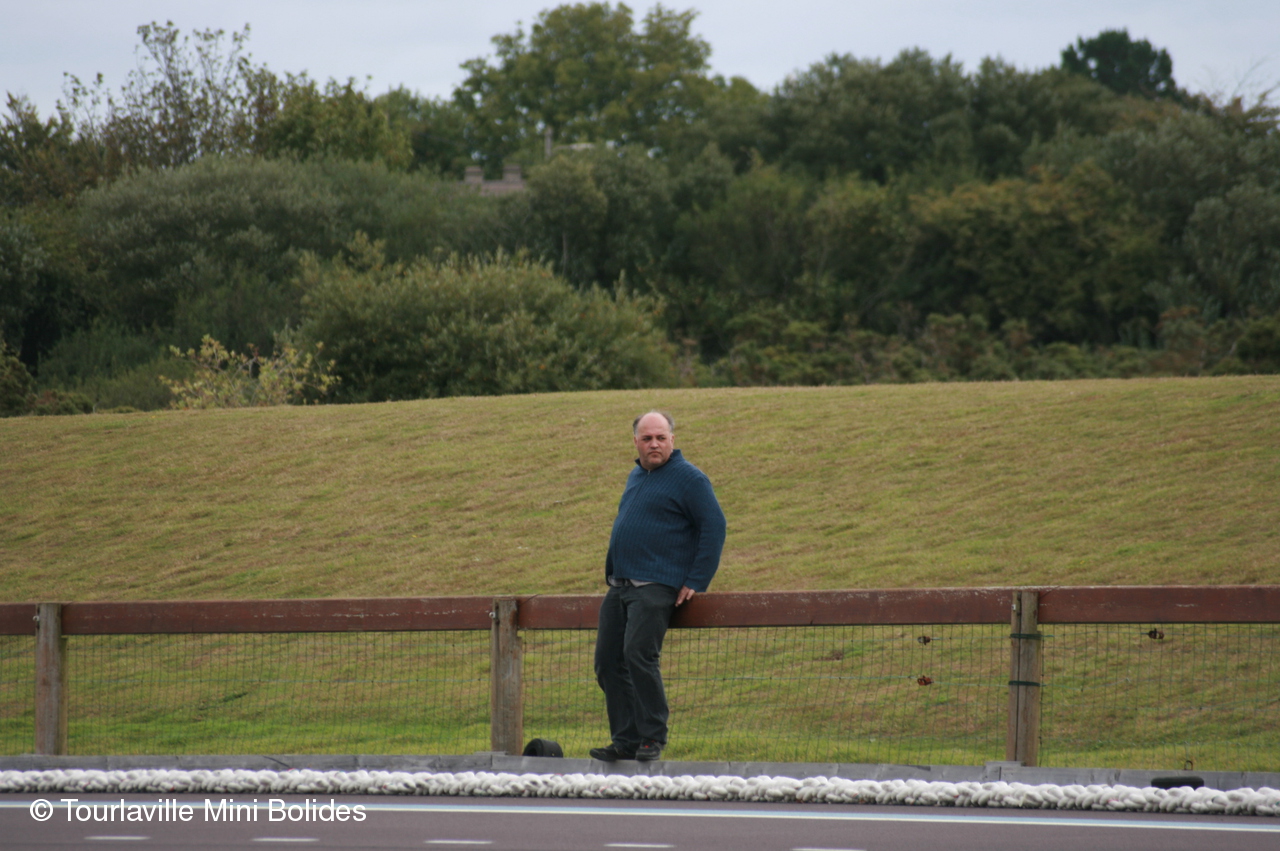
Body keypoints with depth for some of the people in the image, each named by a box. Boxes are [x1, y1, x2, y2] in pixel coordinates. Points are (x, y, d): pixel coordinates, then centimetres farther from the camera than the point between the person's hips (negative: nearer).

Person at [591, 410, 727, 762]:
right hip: (619, 587, 8)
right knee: (608, 661, 3)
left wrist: (696, 582, -12)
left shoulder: (689, 479, -6)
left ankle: (652, 738, -13)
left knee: (638, 654, -20)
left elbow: (714, 528, -9)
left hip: (657, 586, -8)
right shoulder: (636, 476, 19)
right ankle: (625, 741, 9)